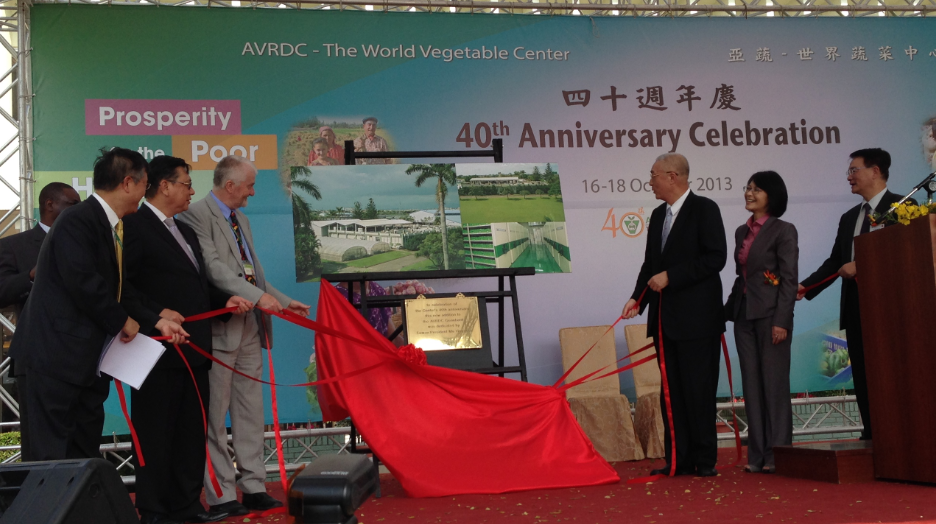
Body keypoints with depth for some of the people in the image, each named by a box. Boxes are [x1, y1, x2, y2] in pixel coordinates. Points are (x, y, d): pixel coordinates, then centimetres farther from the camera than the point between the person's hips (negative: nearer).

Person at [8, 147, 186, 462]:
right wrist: (122, 322, -12)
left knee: (85, 454, 13)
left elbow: (119, 287, 17)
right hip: (55, 357, -10)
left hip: (88, 361, 10)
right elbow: (83, 282, -24)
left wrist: (156, 319, 7)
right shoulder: (77, 220, -16)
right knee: (51, 457, -5)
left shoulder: (113, 228, 14)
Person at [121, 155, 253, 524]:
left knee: (192, 431, 13)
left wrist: (224, 300, 7)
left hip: (193, 349, 9)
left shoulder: (185, 232, 20)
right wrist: (155, 314, -23)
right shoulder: (135, 226, -10)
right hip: (159, 351, -9)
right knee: (156, 433, 1)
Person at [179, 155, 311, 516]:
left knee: (251, 413, 11)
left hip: (249, 328, 9)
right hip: (219, 328, -9)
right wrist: (258, 296, -26)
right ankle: (221, 495, 7)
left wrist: (283, 302, 15)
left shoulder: (241, 220, 19)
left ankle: (253, 487, 17)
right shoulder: (196, 214, -10)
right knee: (215, 417, 1)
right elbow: (212, 266, -21)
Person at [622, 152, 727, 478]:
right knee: (672, 391, 8)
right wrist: (638, 298, 3)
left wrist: (670, 276, -17)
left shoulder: (704, 209, -6)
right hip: (666, 319, 8)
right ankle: (679, 460, 14)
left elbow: (716, 257, -15)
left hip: (697, 318, -7)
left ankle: (705, 460, 7)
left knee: (699, 390, -3)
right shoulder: (658, 215, 16)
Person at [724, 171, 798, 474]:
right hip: (744, 315, 7)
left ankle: (777, 454, 4)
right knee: (752, 387, 8)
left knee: (774, 384, -2)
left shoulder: (783, 231, -5)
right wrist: (728, 310, 13)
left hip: (770, 315, -7)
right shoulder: (742, 232, 15)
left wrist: (781, 321, -16)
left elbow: (789, 279, -10)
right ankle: (757, 455, 13)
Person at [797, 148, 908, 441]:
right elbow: (835, 262, 13)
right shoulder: (849, 218, 17)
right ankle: (872, 437, 11)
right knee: (863, 377, 7)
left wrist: (861, 265, -17)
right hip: (855, 307, 7)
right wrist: (805, 287, 0)